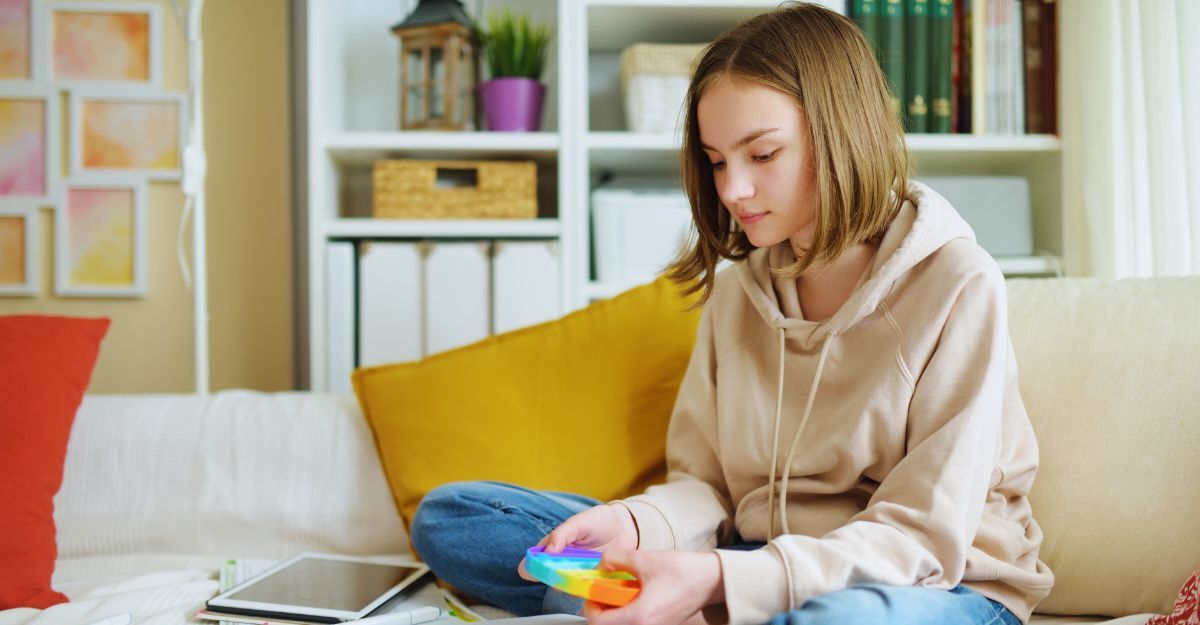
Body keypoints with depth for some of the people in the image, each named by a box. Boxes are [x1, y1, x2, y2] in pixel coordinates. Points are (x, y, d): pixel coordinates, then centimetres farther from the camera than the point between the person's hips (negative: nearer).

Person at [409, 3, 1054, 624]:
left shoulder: (957, 285, -11)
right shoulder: (735, 291, 8)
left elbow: (922, 536, -16)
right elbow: (706, 484, 7)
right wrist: (635, 526, -17)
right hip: (760, 568, 6)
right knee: (448, 516, -6)